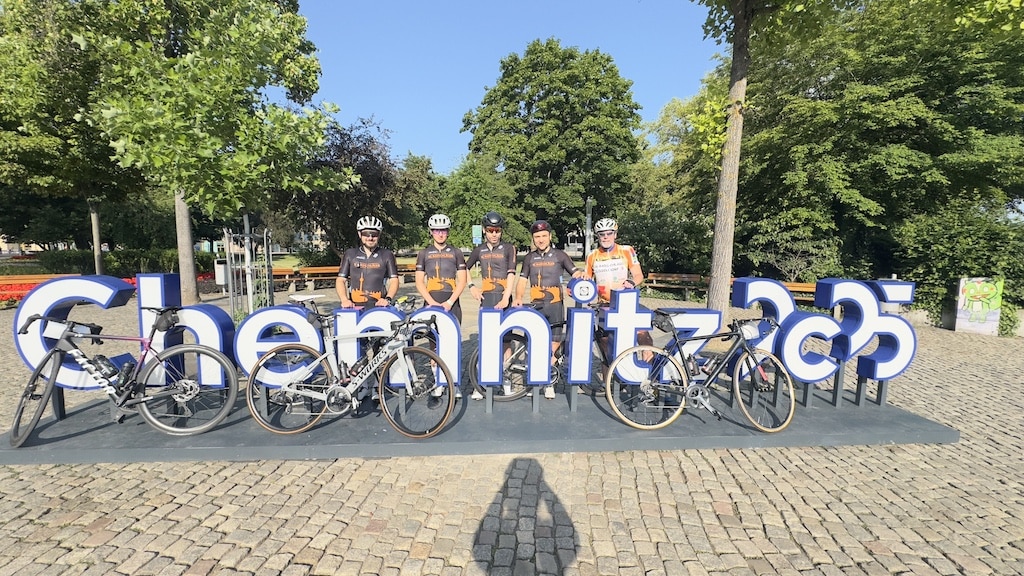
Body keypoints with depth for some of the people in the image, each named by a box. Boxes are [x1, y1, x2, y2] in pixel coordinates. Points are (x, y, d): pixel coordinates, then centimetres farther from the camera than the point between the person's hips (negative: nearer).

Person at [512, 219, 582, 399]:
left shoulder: (559, 255, 5)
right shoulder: (529, 258, 11)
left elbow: (576, 272, 0)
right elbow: (522, 280, 7)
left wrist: (580, 275, -24)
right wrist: (518, 297, -10)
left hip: (555, 304, -1)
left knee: (553, 342, -1)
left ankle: (550, 381, 12)